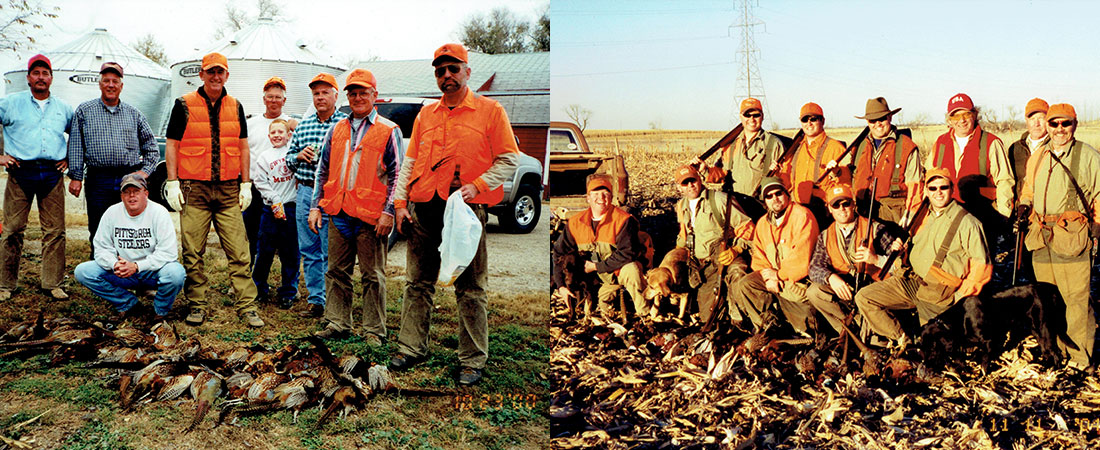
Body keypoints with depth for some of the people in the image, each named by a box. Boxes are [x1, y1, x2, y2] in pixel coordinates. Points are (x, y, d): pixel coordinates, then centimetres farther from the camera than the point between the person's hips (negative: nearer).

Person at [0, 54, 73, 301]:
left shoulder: (63, 108, 16)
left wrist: (69, 159, 15)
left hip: (52, 174, 2)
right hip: (20, 172, -2)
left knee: (55, 231, -1)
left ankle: (53, 284, 7)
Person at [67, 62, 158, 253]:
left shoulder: (134, 114, 13)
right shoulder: (84, 111, 9)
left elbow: (151, 148, 16)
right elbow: (75, 146, 6)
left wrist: (144, 171, 3)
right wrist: (75, 177, 0)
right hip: (98, 181, -1)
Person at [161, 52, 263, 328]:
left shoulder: (235, 107, 12)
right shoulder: (184, 105, 3)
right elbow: (172, 145, 3)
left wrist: (245, 184, 9)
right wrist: (173, 183, -4)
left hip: (229, 191, 2)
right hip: (194, 191, -2)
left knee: (238, 252, -1)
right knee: (193, 253, 2)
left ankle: (246, 306, 3)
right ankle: (198, 305, 13)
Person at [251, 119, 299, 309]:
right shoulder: (263, 157, 8)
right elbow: (261, 183, 2)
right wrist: (275, 201, -8)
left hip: (292, 207, 0)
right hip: (270, 208, 0)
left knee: (290, 252, 3)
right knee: (265, 250, 3)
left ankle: (288, 292, 12)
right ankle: (259, 288, 18)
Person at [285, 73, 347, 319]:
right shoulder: (303, 125, 16)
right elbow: (288, 157, 21)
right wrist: (299, 156, 0)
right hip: (305, 192, 6)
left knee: (330, 252, -4)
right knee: (309, 250, 9)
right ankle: (315, 301, 17)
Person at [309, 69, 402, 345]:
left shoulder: (388, 131, 1)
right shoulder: (336, 130, 15)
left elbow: (396, 175, -2)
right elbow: (323, 171, 18)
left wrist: (388, 211, -10)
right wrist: (316, 206, 10)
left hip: (370, 215, -4)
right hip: (338, 213, 5)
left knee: (373, 276, 2)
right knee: (337, 272, 10)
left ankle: (374, 330, 10)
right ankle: (338, 323, 21)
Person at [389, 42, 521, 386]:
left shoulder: (490, 111, 2)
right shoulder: (426, 115, 15)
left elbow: (509, 160, 0)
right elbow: (409, 162, 17)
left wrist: (476, 185, -13)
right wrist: (400, 203, 7)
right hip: (423, 212, 4)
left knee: (470, 290, 1)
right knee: (417, 284, 10)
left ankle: (473, 360, 9)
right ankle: (411, 348, 22)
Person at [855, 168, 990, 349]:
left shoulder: (966, 222, -10)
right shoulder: (924, 216, 10)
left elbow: (983, 267, -10)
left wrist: (959, 296, -11)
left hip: (938, 294, -6)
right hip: (911, 280, 6)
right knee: (863, 297, -8)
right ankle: (901, 341, 1)